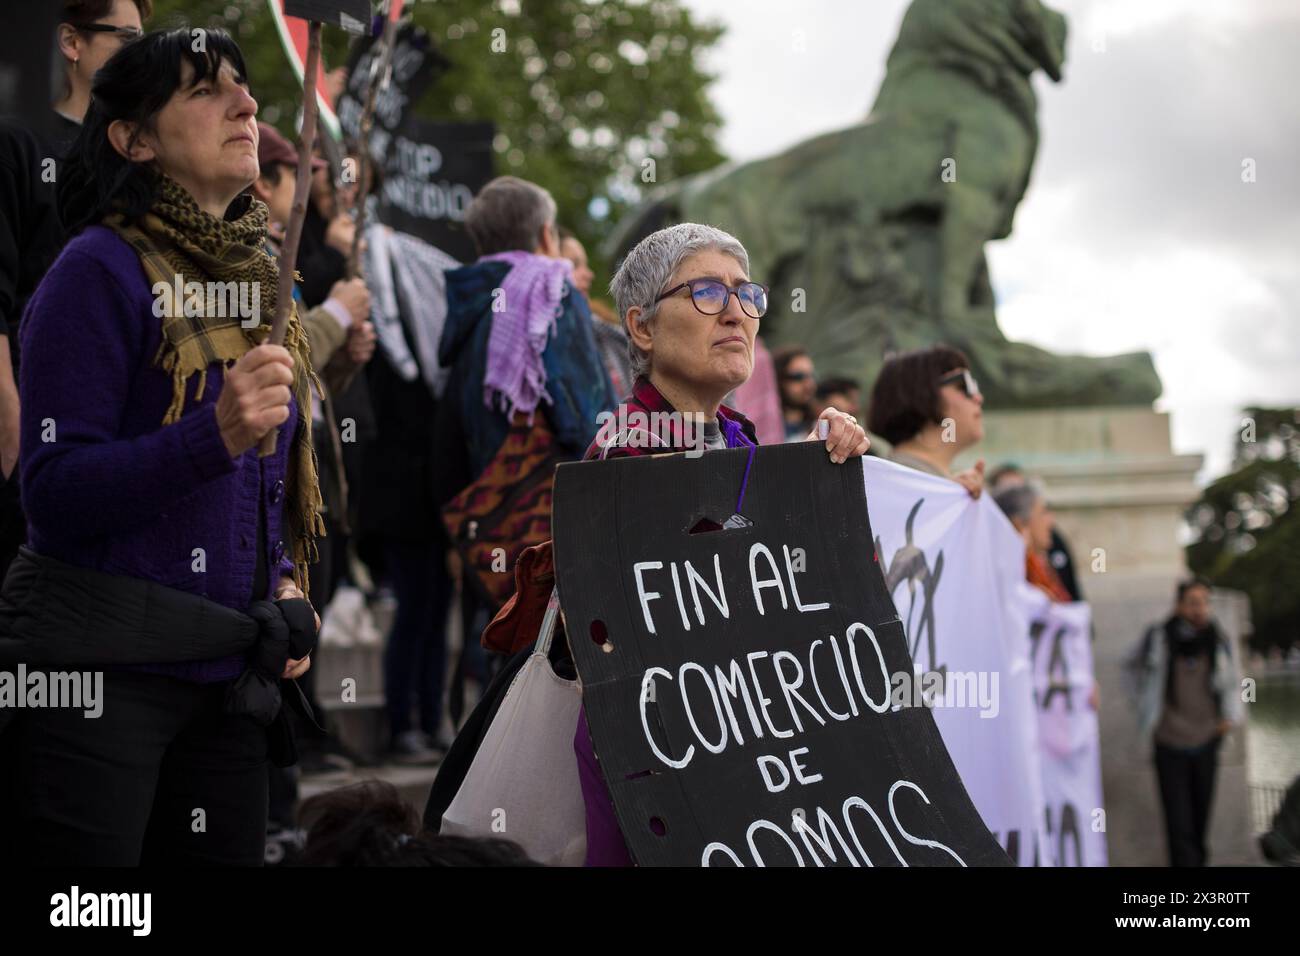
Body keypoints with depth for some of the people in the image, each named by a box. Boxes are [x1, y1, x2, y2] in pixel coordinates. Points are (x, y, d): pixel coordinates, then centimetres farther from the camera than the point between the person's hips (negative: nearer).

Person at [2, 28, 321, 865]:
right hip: (102, 668, -7)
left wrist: (286, 581, 6)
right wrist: (215, 436, -28)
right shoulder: (102, 269, -9)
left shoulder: (254, 279, 13)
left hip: (228, 674, 7)